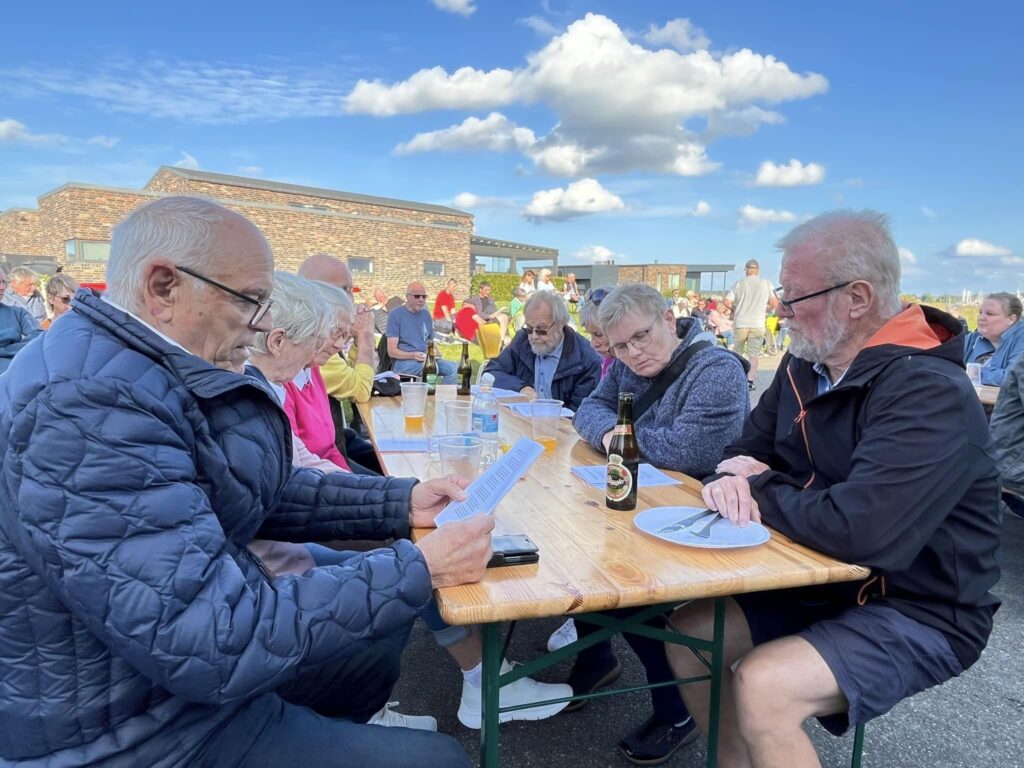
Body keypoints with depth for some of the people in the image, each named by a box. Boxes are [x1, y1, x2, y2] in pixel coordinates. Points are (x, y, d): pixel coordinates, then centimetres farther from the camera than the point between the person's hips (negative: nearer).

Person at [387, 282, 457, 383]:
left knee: (453, 368, -19)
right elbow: (392, 351, -8)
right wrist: (413, 355, -24)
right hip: (403, 361, -6)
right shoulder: (395, 314, -3)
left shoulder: (426, 314, 16)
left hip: (426, 359, 6)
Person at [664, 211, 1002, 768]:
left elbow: (856, 529, -36)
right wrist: (730, 480, -16)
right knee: (688, 632, 0)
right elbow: (748, 450, 9)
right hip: (824, 582, 8)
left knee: (761, 686, -27)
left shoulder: (930, 395, -26)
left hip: (918, 613, -7)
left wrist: (760, 491, -18)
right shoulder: (806, 366, 1)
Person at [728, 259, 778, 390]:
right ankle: (750, 381, -3)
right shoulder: (767, 284, 3)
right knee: (753, 354, 3)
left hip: (740, 323, 0)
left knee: (737, 353, 13)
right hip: (757, 325, 0)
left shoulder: (740, 283, 1)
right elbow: (774, 304, 1)